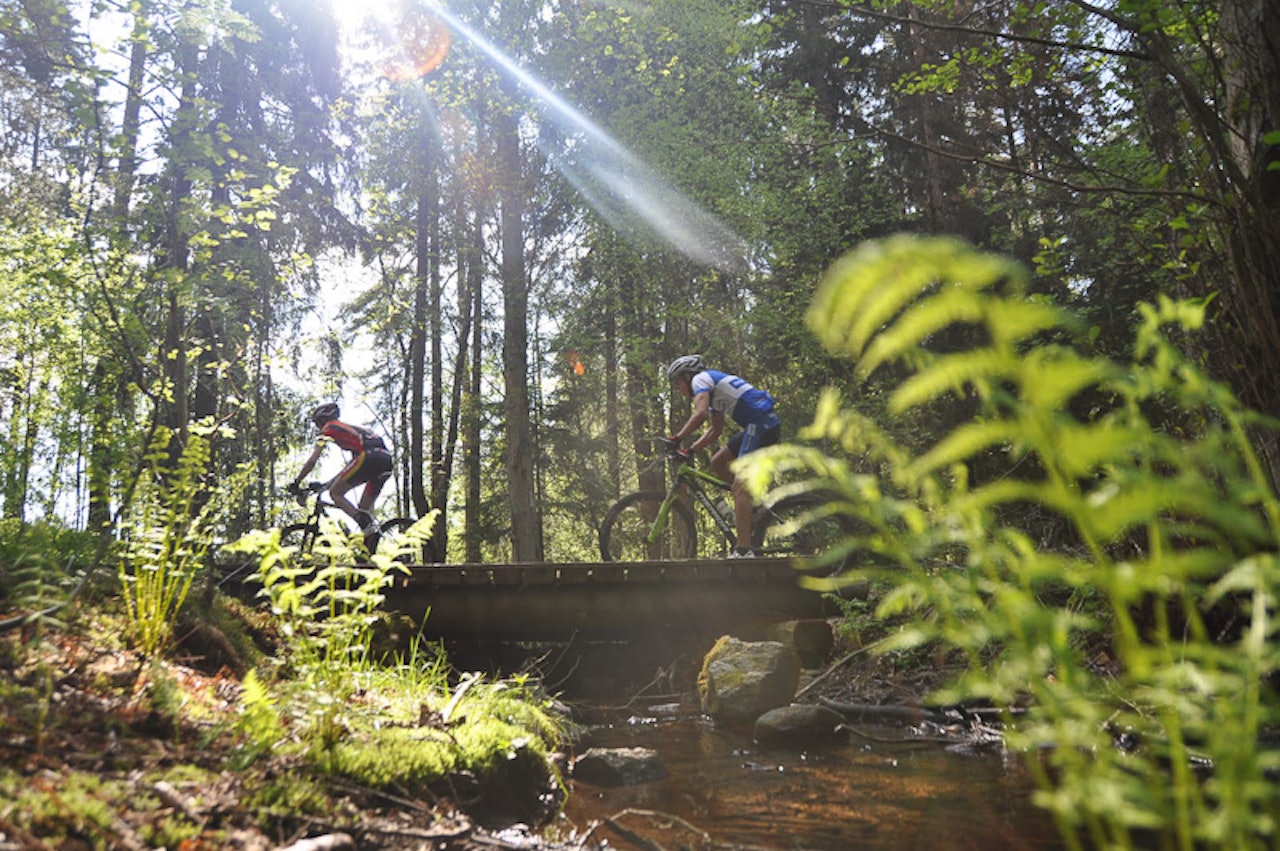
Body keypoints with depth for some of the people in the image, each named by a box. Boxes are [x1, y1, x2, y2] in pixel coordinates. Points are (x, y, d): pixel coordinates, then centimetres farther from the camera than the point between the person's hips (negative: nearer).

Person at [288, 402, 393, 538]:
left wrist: (296, 483, 19)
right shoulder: (351, 428, 37)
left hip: (368, 457, -8)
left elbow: (312, 461, 9)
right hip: (387, 460, 8)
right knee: (364, 508, 18)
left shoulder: (328, 429, 15)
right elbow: (351, 466, 43)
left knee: (335, 493, 5)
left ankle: (366, 525, -15)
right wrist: (330, 483, 49)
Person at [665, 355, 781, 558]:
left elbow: (700, 413, -20)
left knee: (739, 486, -14)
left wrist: (677, 438, -13)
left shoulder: (700, 379, -1)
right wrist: (690, 450, 21)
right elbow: (715, 430, 27)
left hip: (761, 424, -10)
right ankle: (749, 506, 16)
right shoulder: (712, 388, 26)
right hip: (758, 425, 10)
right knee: (718, 462, 17)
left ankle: (744, 550, -18)